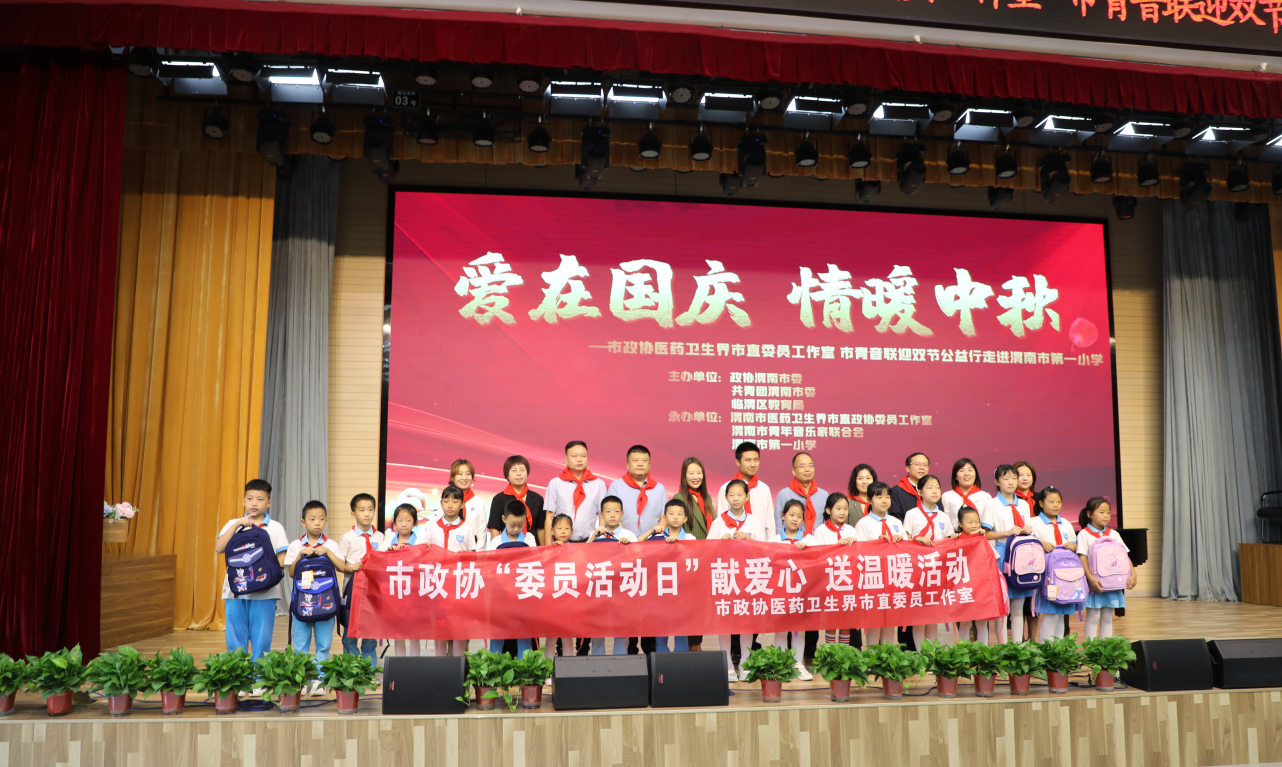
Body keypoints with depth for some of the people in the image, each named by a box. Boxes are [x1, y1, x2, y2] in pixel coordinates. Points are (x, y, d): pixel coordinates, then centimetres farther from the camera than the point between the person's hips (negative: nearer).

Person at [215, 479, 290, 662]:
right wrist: (236, 525, -12)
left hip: (265, 592, -2)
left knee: (261, 638, 1)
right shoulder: (233, 524, 12)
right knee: (236, 637, 7)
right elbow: (219, 548, -3)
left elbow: (282, 558, 0)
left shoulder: (275, 527, 6)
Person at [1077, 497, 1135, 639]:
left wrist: (1133, 574, -6)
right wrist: (1090, 578, -23)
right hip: (1094, 583, -4)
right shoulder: (1084, 534, -4)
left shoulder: (1113, 534, 10)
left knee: (1107, 618, 10)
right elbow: (1083, 558, -12)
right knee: (1093, 618, -1)